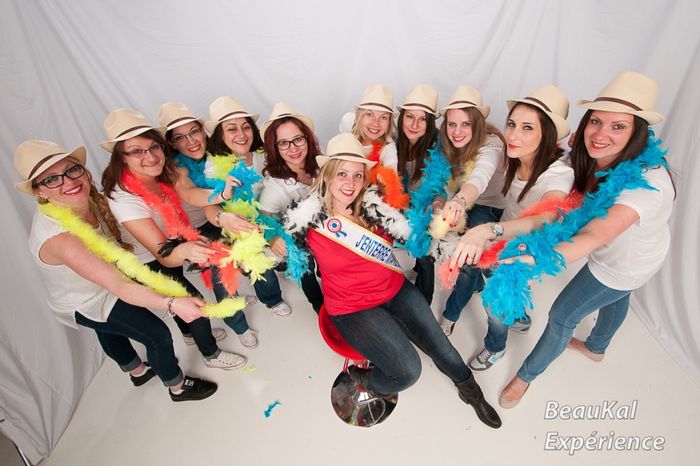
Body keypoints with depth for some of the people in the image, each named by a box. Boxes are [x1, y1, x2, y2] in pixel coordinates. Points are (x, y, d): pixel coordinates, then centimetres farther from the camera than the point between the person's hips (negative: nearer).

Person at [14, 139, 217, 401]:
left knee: (108, 330, 32)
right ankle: (178, 387, 27)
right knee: (158, 335, -1)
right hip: (85, 306, -8)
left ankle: (137, 371, 62)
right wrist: (171, 304, -57)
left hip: (101, 284, 8)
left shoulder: (86, 200, -21)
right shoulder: (58, 238, -42)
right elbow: (119, 287, -47)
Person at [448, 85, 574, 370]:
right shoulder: (516, 158, -16)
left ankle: (496, 348, 35)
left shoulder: (558, 173, -34)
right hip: (507, 236, 6)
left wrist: (487, 231, -69)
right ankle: (520, 318, 49)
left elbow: (546, 217, -53)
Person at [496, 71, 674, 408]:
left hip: (624, 264, -7)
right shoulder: (594, 158, -19)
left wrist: (533, 258, -70)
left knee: (561, 316, 2)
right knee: (614, 298, 32)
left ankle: (527, 375, 26)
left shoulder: (646, 183, -41)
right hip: (622, 252, 7)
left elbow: (593, 237, -54)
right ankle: (596, 348, 62)